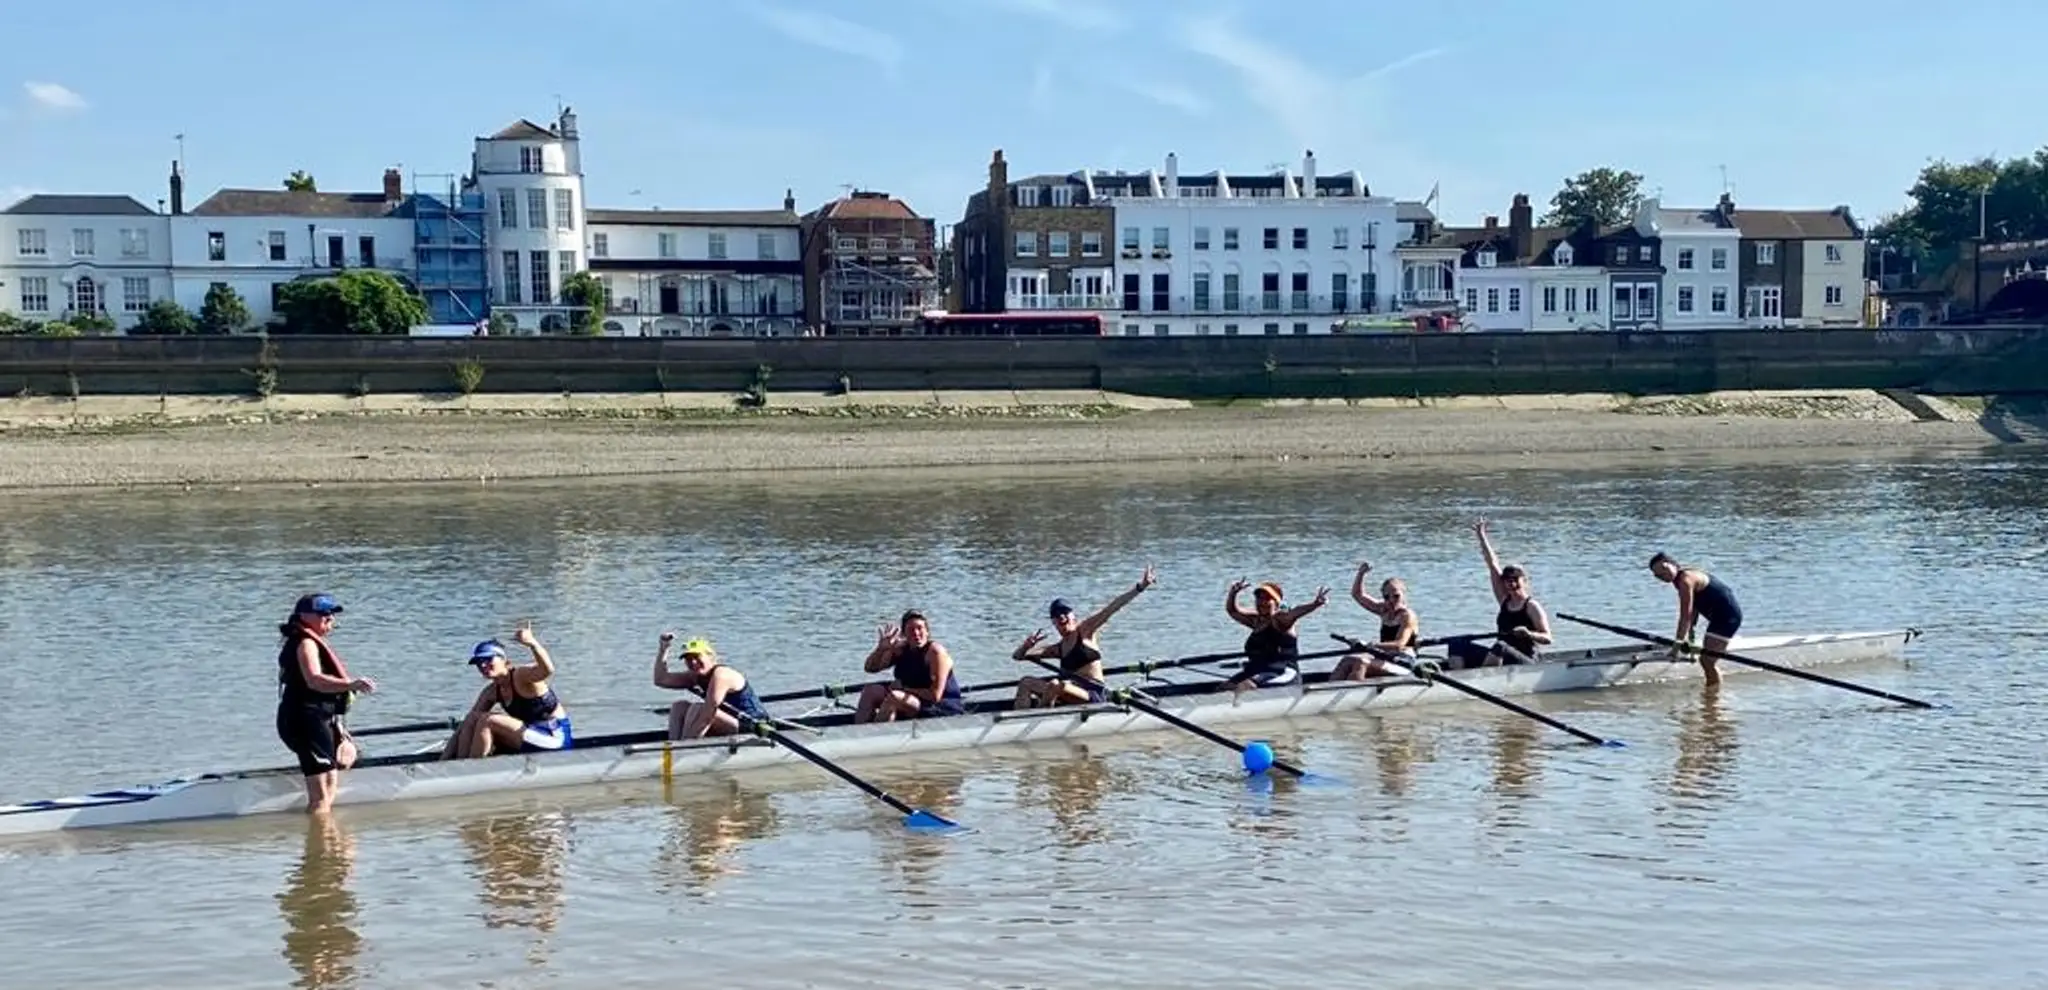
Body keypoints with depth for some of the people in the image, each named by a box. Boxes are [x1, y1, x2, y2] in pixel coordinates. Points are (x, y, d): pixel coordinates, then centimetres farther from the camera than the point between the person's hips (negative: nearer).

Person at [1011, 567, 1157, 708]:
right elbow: (1017, 656, 20)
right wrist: (1027, 644, -4)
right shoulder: (1057, 649, 18)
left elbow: (1110, 608, -8)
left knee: (1055, 685, -34)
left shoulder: (1084, 629, 3)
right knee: (1025, 683, 0)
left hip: (1093, 694, -7)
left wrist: (1139, 587, -16)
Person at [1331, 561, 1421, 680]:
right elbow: (1357, 595, 22)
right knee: (1347, 661, -14)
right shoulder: (1384, 611, 16)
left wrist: (1371, 645, -32)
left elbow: (1399, 645, -21)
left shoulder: (1407, 616, -8)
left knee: (1361, 663, -31)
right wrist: (1361, 573, 6)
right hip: (1384, 659, 8)